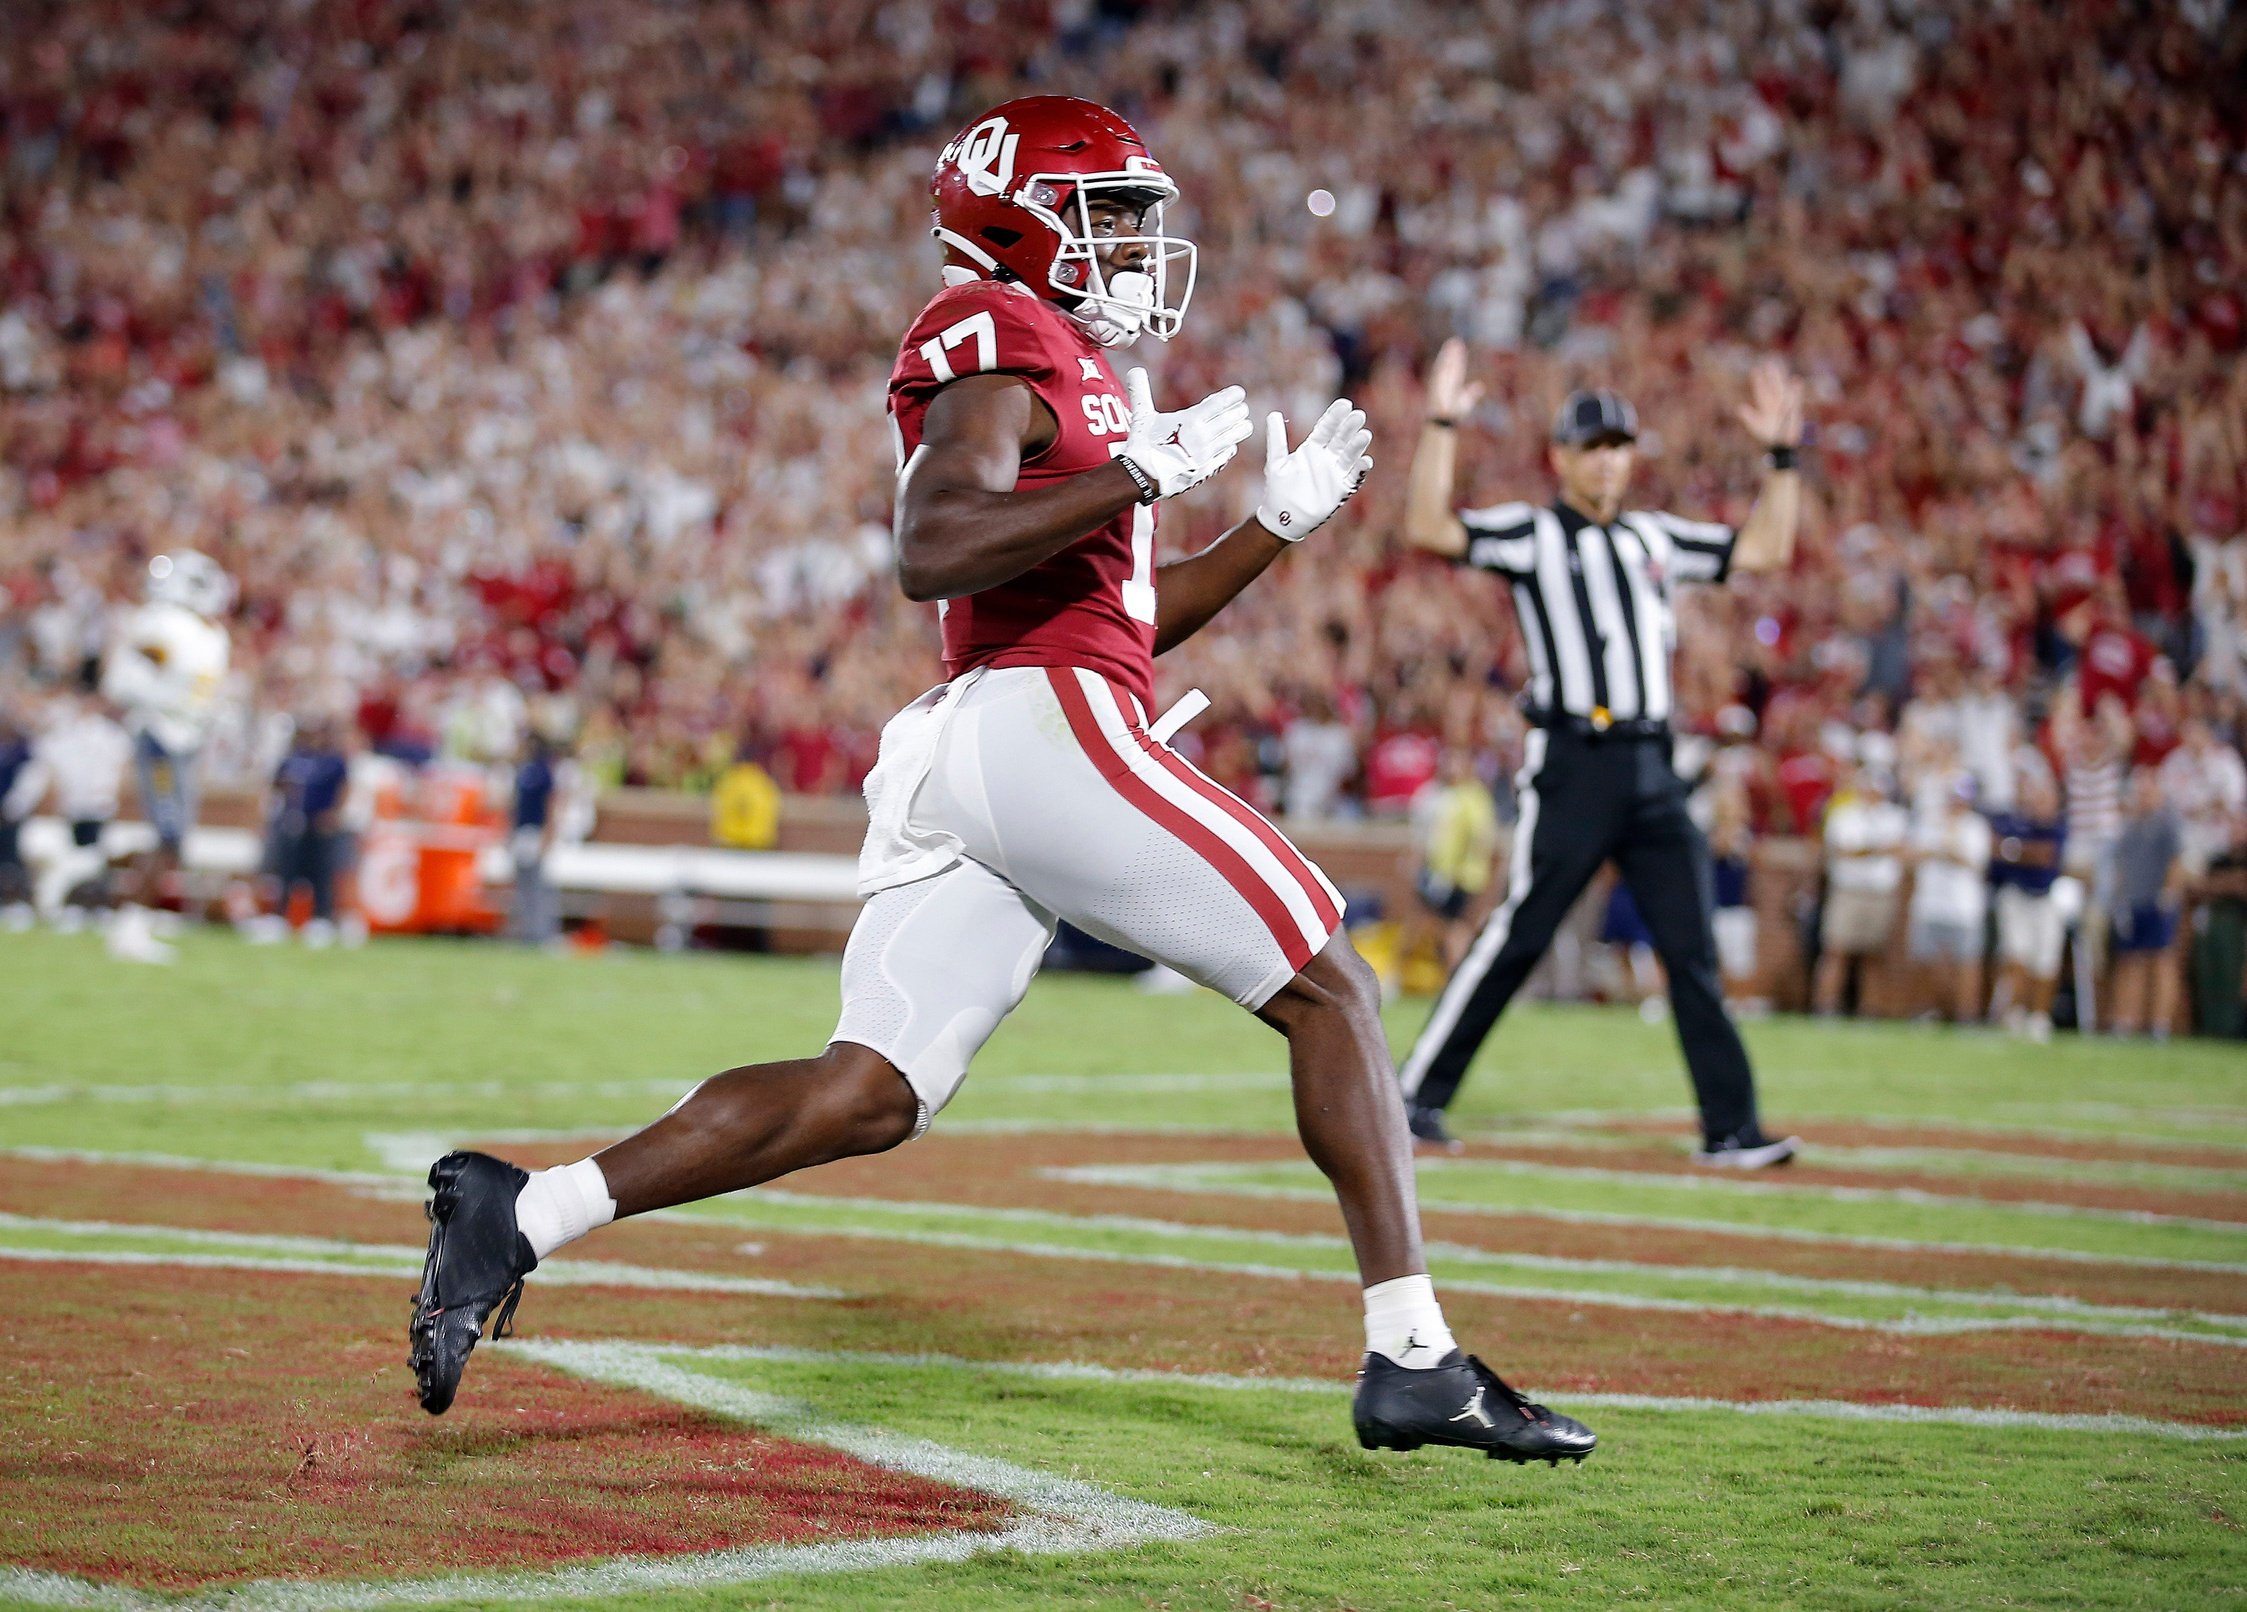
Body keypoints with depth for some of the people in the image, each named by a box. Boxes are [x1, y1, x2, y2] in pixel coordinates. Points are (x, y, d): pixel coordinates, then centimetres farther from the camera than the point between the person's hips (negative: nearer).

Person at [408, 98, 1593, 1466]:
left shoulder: (1064, 365, 28)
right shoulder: (1006, 341, -3)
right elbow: (932, 553, -19)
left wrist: (1279, 524, 27)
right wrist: (1142, 472, -17)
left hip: (954, 763, 9)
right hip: (1046, 725, -9)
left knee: (869, 1097, 2)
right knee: (1331, 994, 0)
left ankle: (517, 1213, -7)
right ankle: (1414, 1363, -1)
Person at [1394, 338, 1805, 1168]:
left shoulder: (1656, 537, 19)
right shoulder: (1529, 533, 3)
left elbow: (1765, 548, 21)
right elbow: (1428, 527, -12)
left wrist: (1781, 456, 14)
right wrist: (1442, 425, -17)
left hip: (1652, 772, 5)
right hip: (1572, 764, -5)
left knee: (1694, 950, 1)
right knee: (1516, 936, -7)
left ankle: (1730, 1128, 2)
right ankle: (1415, 1094, 3)